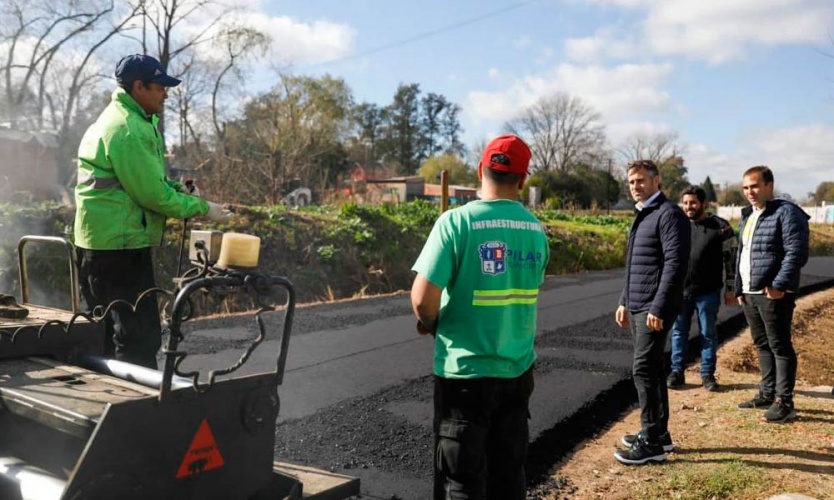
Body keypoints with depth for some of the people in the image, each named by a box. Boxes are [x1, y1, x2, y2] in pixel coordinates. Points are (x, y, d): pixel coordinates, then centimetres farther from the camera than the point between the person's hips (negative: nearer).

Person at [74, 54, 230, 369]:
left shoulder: (128, 120, 17)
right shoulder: (129, 130, -18)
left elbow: (146, 179, 21)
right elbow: (153, 194, -20)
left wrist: (177, 190, 4)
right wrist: (202, 208, -9)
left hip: (102, 244, 11)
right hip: (121, 246, -11)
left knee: (111, 334, 19)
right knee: (140, 337, -7)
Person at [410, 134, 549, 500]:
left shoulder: (457, 220, -15)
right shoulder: (536, 230, 2)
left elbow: (423, 299, -20)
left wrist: (431, 325, 1)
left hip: (465, 371, -5)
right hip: (518, 369, 5)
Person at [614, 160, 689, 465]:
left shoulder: (669, 214, -12)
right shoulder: (641, 216, 18)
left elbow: (675, 264, -20)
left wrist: (658, 308, -23)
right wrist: (624, 302, 20)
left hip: (654, 309, -10)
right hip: (637, 308, 10)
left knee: (645, 370, -8)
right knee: (653, 369, 14)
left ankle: (652, 443, 0)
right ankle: (659, 433, 25)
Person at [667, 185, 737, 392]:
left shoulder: (720, 227, -4)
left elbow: (731, 259, -2)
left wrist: (730, 289, -4)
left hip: (707, 292, -3)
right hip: (680, 290, 3)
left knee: (708, 334, 7)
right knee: (679, 332, 8)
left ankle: (707, 374, 18)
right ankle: (677, 372, 17)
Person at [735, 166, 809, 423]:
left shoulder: (786, 212, -9)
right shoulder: (747, 217, 18)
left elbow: (796, 252, -17)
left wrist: (779, 285, -23)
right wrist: (739, 288, 19)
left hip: (773, 293, -8)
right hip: (750, 293, 9)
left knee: (780, 346, -3)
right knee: (762, 345, 16)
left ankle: (783, 402, 3)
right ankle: (767, 394, 26)